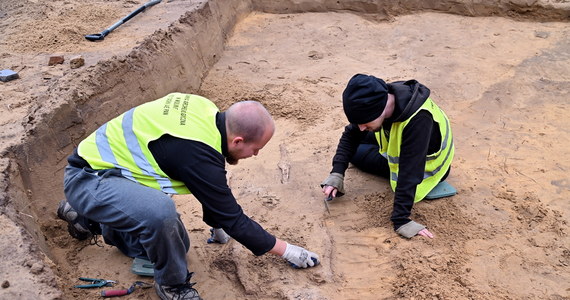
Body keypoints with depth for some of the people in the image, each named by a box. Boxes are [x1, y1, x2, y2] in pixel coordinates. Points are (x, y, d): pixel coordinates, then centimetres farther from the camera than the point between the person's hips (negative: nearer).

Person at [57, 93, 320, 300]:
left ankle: (90, 218, 29)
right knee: (160, 212, -36)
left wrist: (217, 223, 23)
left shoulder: (208, 113, -7)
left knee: (174, 244, 12)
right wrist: (285, 249, -8)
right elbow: (233, 218, -20)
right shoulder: (197, 154, -32)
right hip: (88, 178, -9)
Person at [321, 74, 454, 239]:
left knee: (358, 153, -9)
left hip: (425, 164, -5)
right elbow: (351, 135, -12)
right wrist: (336, 174, -21)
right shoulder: (379, 99, -25)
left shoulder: (417, 119, -45)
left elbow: (409, 174, -43)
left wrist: (401, 220, -41)